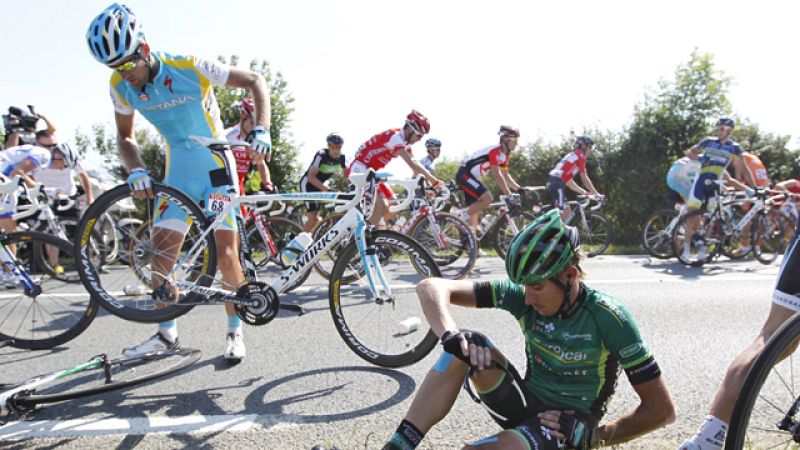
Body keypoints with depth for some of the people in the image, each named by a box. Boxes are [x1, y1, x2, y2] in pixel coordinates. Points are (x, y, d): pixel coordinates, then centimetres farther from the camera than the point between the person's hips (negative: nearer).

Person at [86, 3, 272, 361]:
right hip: (178, 173, 5)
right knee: (160, 252, -1)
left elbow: (255, 81, -13)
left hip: (217, 167, -4)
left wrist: (261, 130, -27)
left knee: (226, 255, -9)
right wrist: (136, 171, -12)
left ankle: (235, 332, 8)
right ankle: (166, 334, 14)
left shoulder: (191, 68, -19)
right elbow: (125, 135, 8)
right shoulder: (121, 86, -5)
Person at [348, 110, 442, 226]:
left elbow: (415, 165, 4)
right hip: (359, 170, -10)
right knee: (381, 205, -24)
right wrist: (433, 180, -30)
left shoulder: (405, 142, 7)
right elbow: (411, 163, -30)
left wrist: (428, 183, -8)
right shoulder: (395, 136, -22)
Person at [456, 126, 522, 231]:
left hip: (471, 177, 10)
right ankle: (462, 219, -10)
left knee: (475, 209, 8)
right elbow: (497, 175, -25)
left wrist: (519, 189, 4)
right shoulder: (495, 151, -20)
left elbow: (506, 175, 14)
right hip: (464, 175, -10)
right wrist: (509, 195, -27)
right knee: (487, 198, -22)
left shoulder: (505, 154, 10)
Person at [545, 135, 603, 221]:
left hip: (552, 183, 10)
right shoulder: (580, 156, 0)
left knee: (566, 211, 14)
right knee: (560, 214, -13)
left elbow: (568, 181, 26)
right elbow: (585, 179, 0)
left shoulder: (572, 157, 27)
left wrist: (584, 192, 26)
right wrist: (596, 193, 7)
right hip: (557, 183, -10)